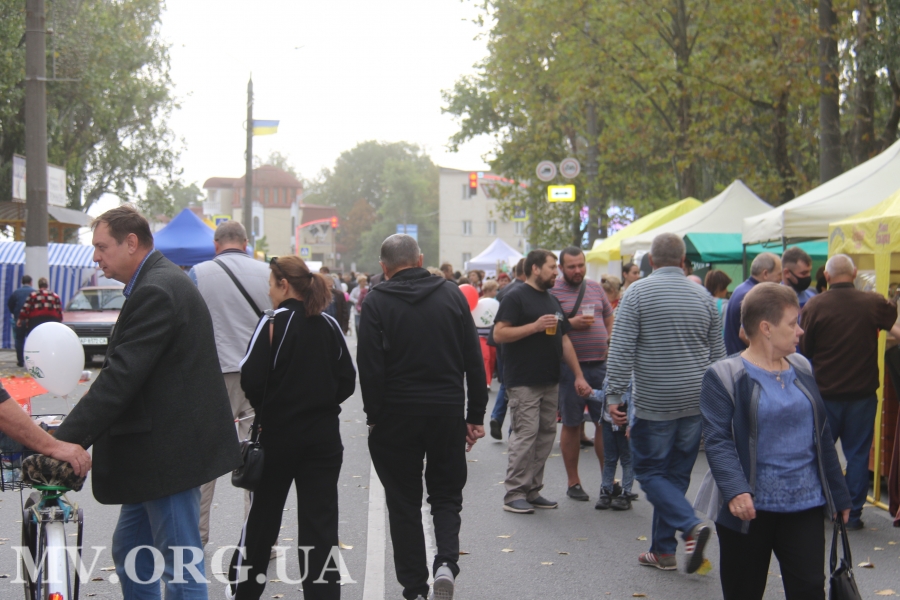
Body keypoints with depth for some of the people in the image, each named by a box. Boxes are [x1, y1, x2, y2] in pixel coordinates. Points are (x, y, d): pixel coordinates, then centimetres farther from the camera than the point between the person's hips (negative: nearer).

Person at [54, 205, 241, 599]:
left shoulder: (156, 291, -19)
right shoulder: (162, 282, 14)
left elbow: (120, 379, -25)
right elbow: (127, 372, 16)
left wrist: (64, 443, -26)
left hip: (171, 450, -11)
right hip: (157, 451, 11)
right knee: (129, 551, 19)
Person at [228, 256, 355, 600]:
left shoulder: (274, 323, -10)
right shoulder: (329, 326, 3)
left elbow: (251, 379, -15)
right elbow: (347, 381, 4)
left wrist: (265, 409, 3)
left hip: (278, 433, -3)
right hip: (323, 436, 3)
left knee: (263, 515, 13)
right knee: (321, 523, 4)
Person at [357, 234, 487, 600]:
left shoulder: (377, 301, -5)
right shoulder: (451, 294, 3)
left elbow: (370, 366, -9)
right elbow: (474, 360, 3)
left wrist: (374, 417, 0)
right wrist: (476, 415, 8)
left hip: (397, 415, -2)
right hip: (448, 412, 2)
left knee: (404, 503, 10)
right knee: (447, 495, 15)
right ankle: (446, 562, -8)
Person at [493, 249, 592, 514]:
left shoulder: (553, 300, 19)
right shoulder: (516, 297, -7)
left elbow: (564, 340, 21)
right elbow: (499, 333, -16)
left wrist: (578, 375, 14)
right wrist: (536, 326, -19)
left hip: (550, 382, 8)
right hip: (524, 382, -8)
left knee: (546, 435, 8)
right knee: (525, 435, -9)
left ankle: (532, 491, 16)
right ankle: (514, 494, -3)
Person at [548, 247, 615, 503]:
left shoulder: (596, 288, 12)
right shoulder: (552, 292, -5)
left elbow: (609, 318, 21)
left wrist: (610, 343, 7)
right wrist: (570, 324, -19)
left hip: (601, 364, 5)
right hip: (570, 367, -4)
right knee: (571, 424, 4)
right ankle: (573, 482, 15)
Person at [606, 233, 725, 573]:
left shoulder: (638, 293, -7)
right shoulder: (702, 296, 5)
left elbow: (621, 350, -12)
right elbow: (717, 354, 10)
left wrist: (614, 395, -8)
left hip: (654, 403, -4)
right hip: (695, 403, 5)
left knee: (650, 472, 6)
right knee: (676, 474, 13)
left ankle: (690, 526, -14)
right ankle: (663, 550, 18)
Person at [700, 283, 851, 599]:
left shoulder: (802, 369, 10)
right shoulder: (724, 376, -8)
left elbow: (822, 436, 16)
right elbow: (717, 440, -17)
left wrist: (838, 495, 18)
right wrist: (735, 490, -32)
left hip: (805, 505, 5)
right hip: (751, 508, -4)